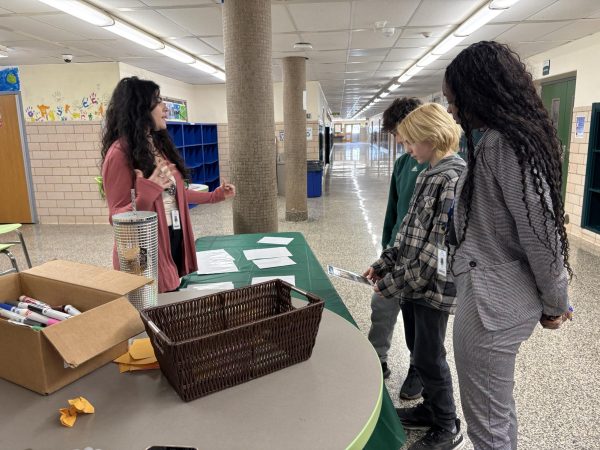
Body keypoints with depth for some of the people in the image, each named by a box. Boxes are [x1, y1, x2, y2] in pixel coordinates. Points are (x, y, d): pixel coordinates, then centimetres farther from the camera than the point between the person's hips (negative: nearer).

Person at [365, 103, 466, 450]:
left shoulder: (452, 180, -20)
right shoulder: (430, 175, 9)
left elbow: (437, 249, -23)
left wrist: (391, 282, -16)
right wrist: (383, 265, 8)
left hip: (434, 286, -8)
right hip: (418, 282, 8)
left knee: (429, 357, 6)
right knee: (420, 351, 20)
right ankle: (431, 409, 41)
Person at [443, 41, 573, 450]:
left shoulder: (503, 144, -20)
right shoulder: (509, 137, 11)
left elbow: (542, 232, -20)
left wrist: (554, 303, -6)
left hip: (491, 302, -10)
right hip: (497, 294, 10)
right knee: (500, 411, 25)